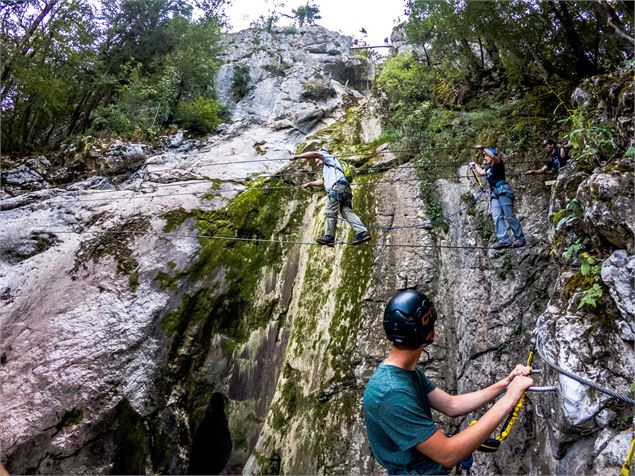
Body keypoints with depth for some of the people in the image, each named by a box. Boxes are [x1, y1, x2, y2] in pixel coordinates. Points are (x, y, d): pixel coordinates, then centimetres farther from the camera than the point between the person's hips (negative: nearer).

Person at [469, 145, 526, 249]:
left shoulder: (498, 163, 4)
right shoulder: (488, 168, 25)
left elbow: (493, 156, -16)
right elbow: (481, 172, 44)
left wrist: (483, 148, -11)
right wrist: (475, 165, 51)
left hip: (503, 190, -8)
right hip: (494, 194, 8)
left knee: (509, 216, -13)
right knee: (496, 217, -8)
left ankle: (520, 238, -10)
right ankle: (504, 240, -15)